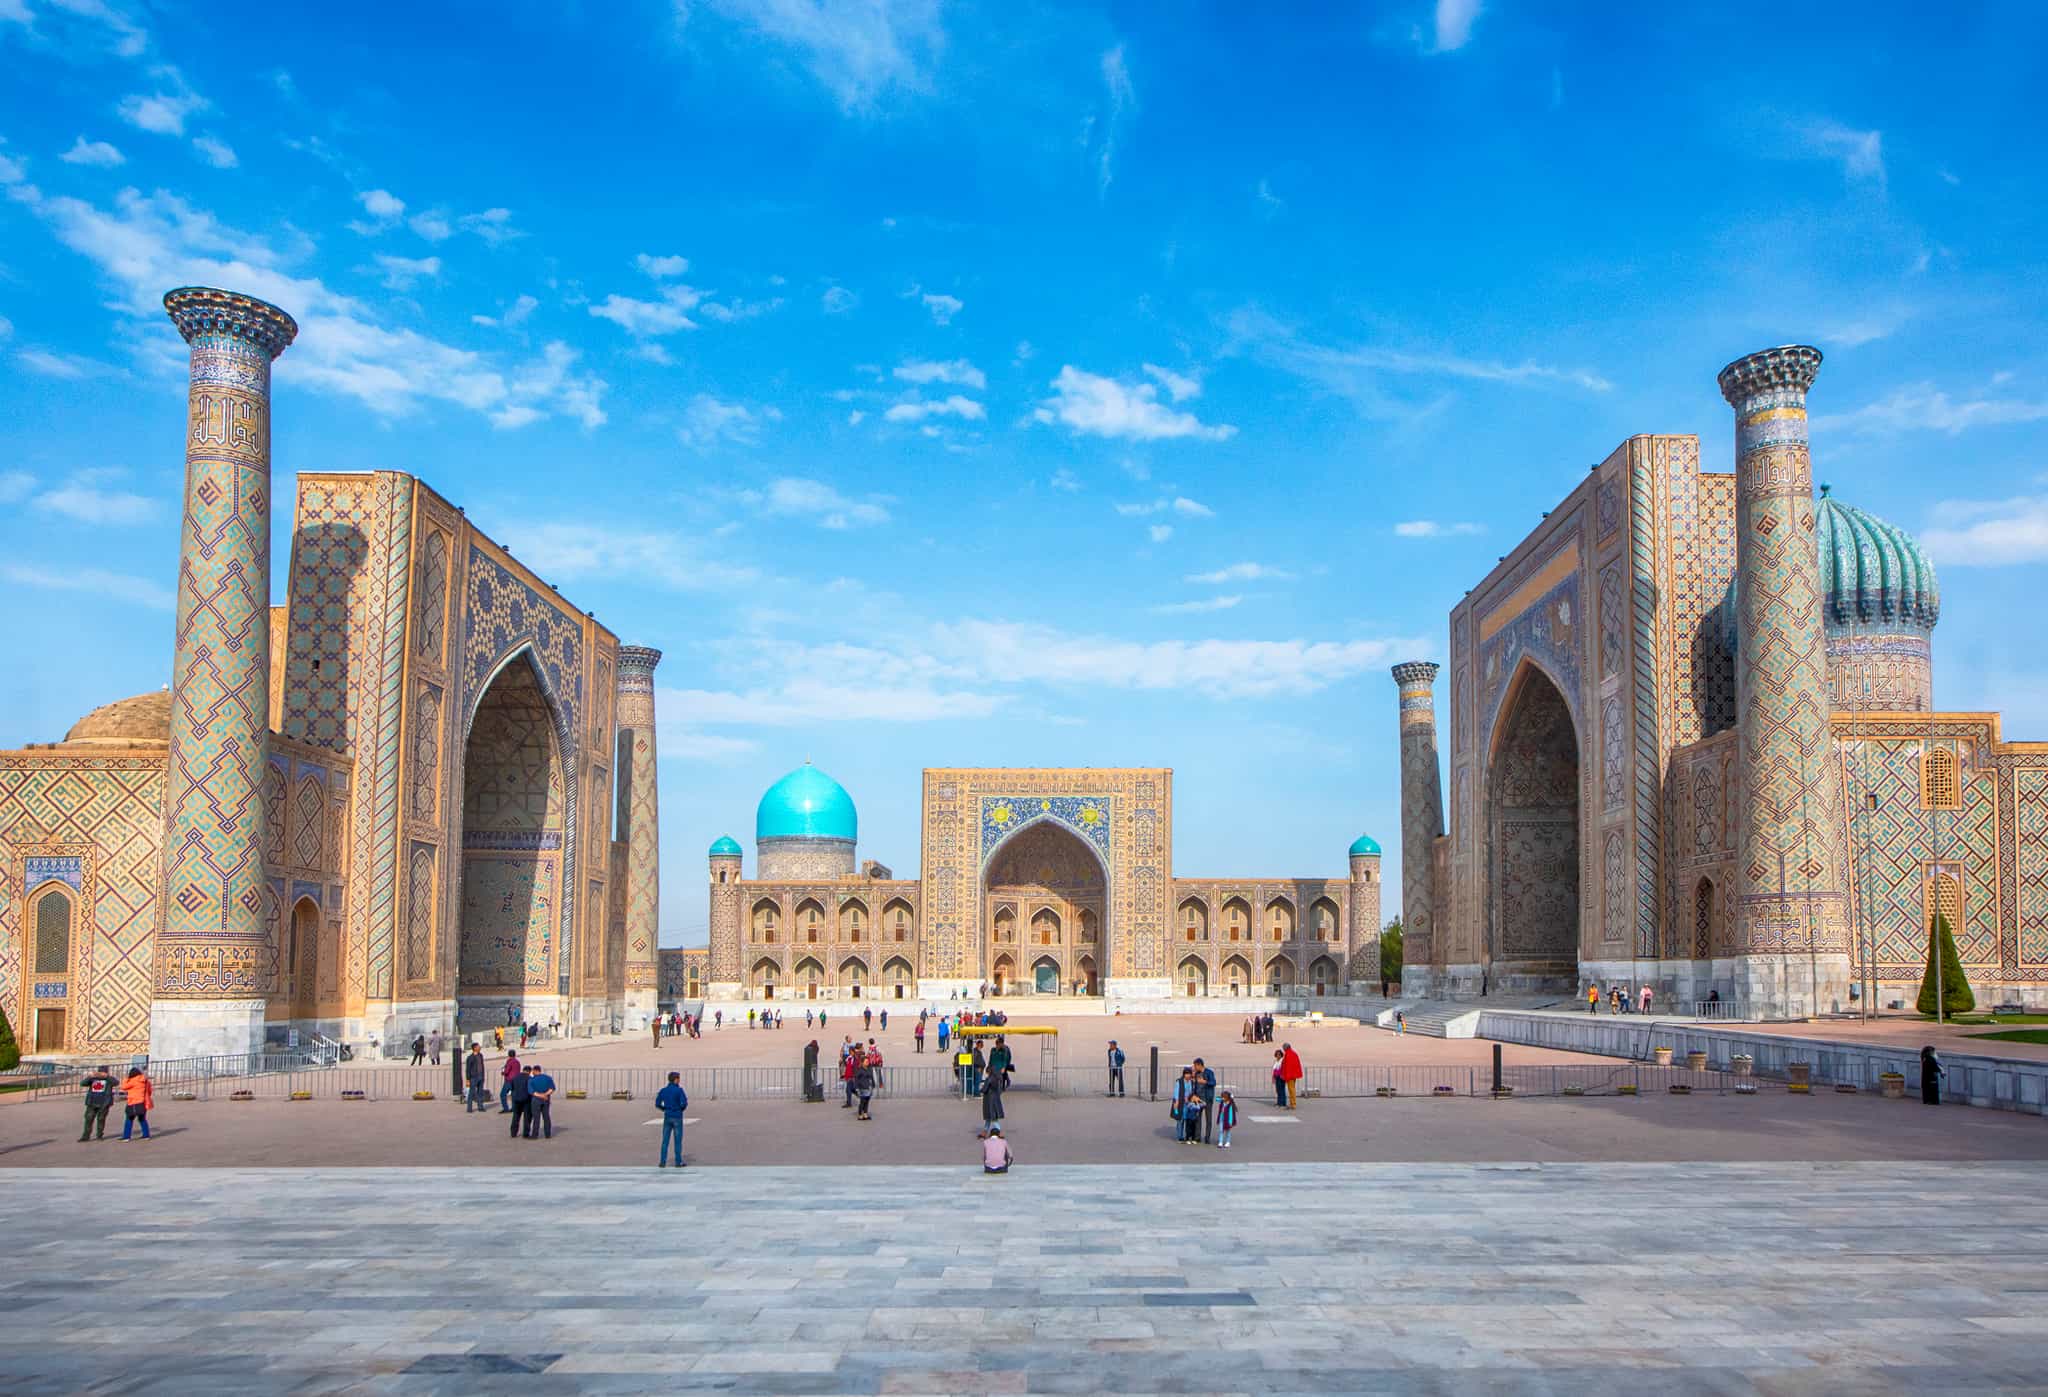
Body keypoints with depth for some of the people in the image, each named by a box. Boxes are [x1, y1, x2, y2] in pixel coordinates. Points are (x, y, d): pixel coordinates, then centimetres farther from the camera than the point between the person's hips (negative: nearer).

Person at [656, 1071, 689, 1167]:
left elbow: (657, 1104, 4)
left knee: (665, 1141, 7)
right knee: (678, 1140, 5)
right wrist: (682, 1109, 4)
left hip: (667, 1117, 4)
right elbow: (684, 1103, -18)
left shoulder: (663, 1090, 3)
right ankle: (678, 1162, 8)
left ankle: (663, 1162, 3)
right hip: (677, 1117, -4)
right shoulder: (679, 1090, -11)